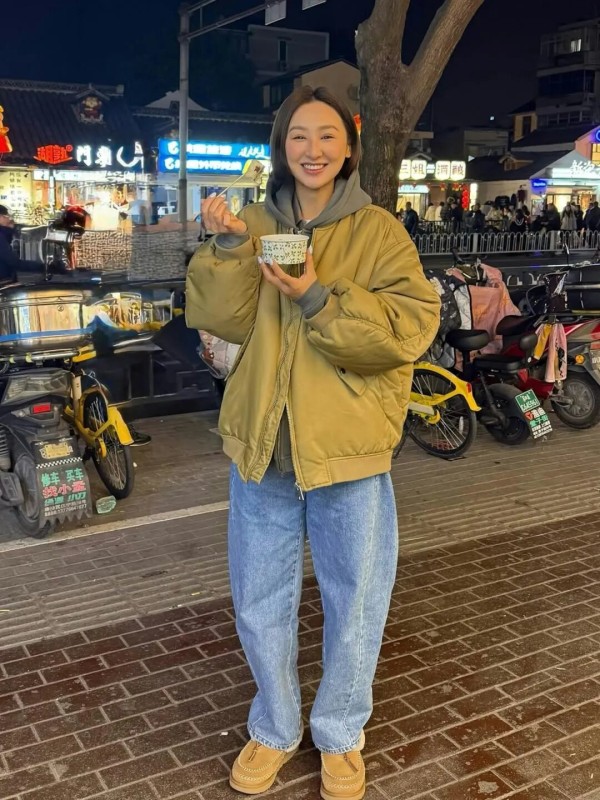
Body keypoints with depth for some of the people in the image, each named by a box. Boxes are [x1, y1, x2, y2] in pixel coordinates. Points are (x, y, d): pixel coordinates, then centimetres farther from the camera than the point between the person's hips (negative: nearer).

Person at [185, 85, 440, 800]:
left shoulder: (378, 232, -4)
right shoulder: (256, 226, 6)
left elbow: (409, 327, -16)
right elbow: (223, 319, -6)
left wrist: (318, 299, -24)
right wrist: (227, 246, -20)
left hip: (348, 445, -2)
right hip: (262, 443, 3)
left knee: (354, 605, 12)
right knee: (259, 605, 16)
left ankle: (340, 735, 38)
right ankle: (274, 729, 40)